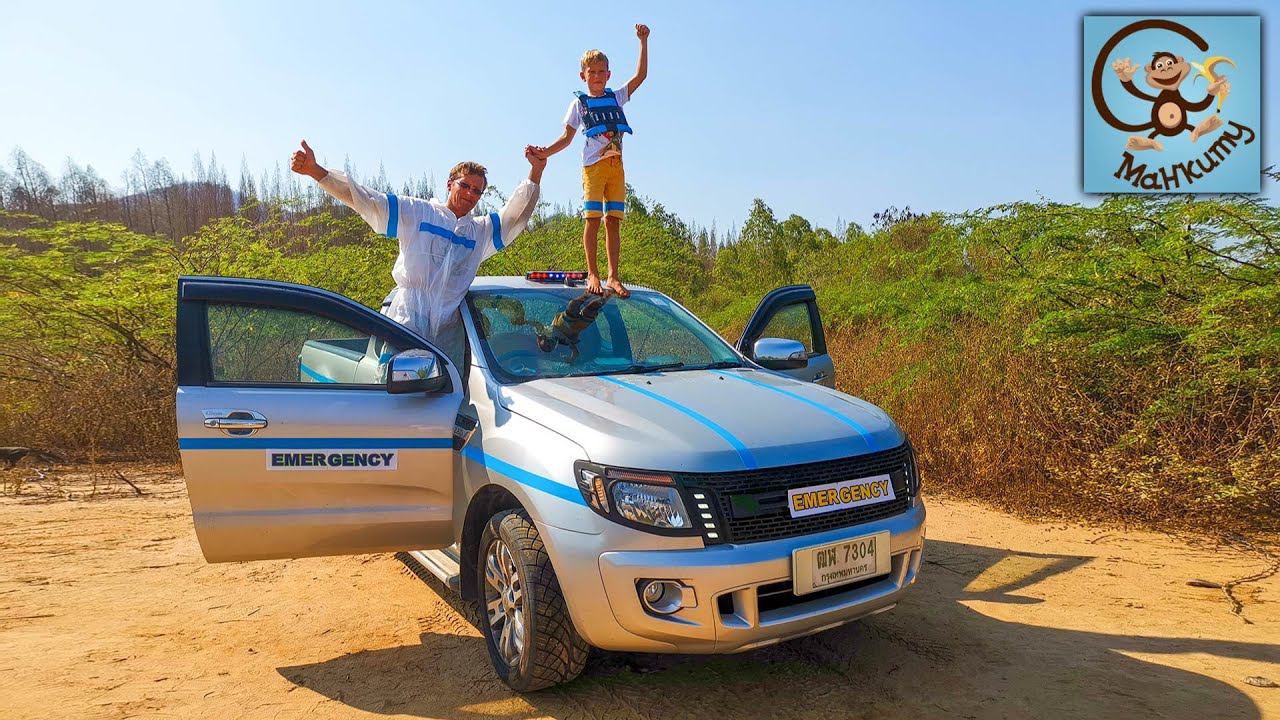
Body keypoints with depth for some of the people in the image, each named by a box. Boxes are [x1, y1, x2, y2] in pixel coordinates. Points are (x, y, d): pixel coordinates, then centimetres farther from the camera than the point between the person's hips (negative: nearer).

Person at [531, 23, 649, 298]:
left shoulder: (616, 97, 17)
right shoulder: (579, 103, 10)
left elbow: (641, 75, 12)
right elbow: (567, 137, 6)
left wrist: (643, 41, 7)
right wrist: (546, 152, -10)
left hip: (616, 166, 3)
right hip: (593, 165, -2)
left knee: (613, 221, -2)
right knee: (593, 219, -11)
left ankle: (613, 276, -3)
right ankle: (592, 274, -8)